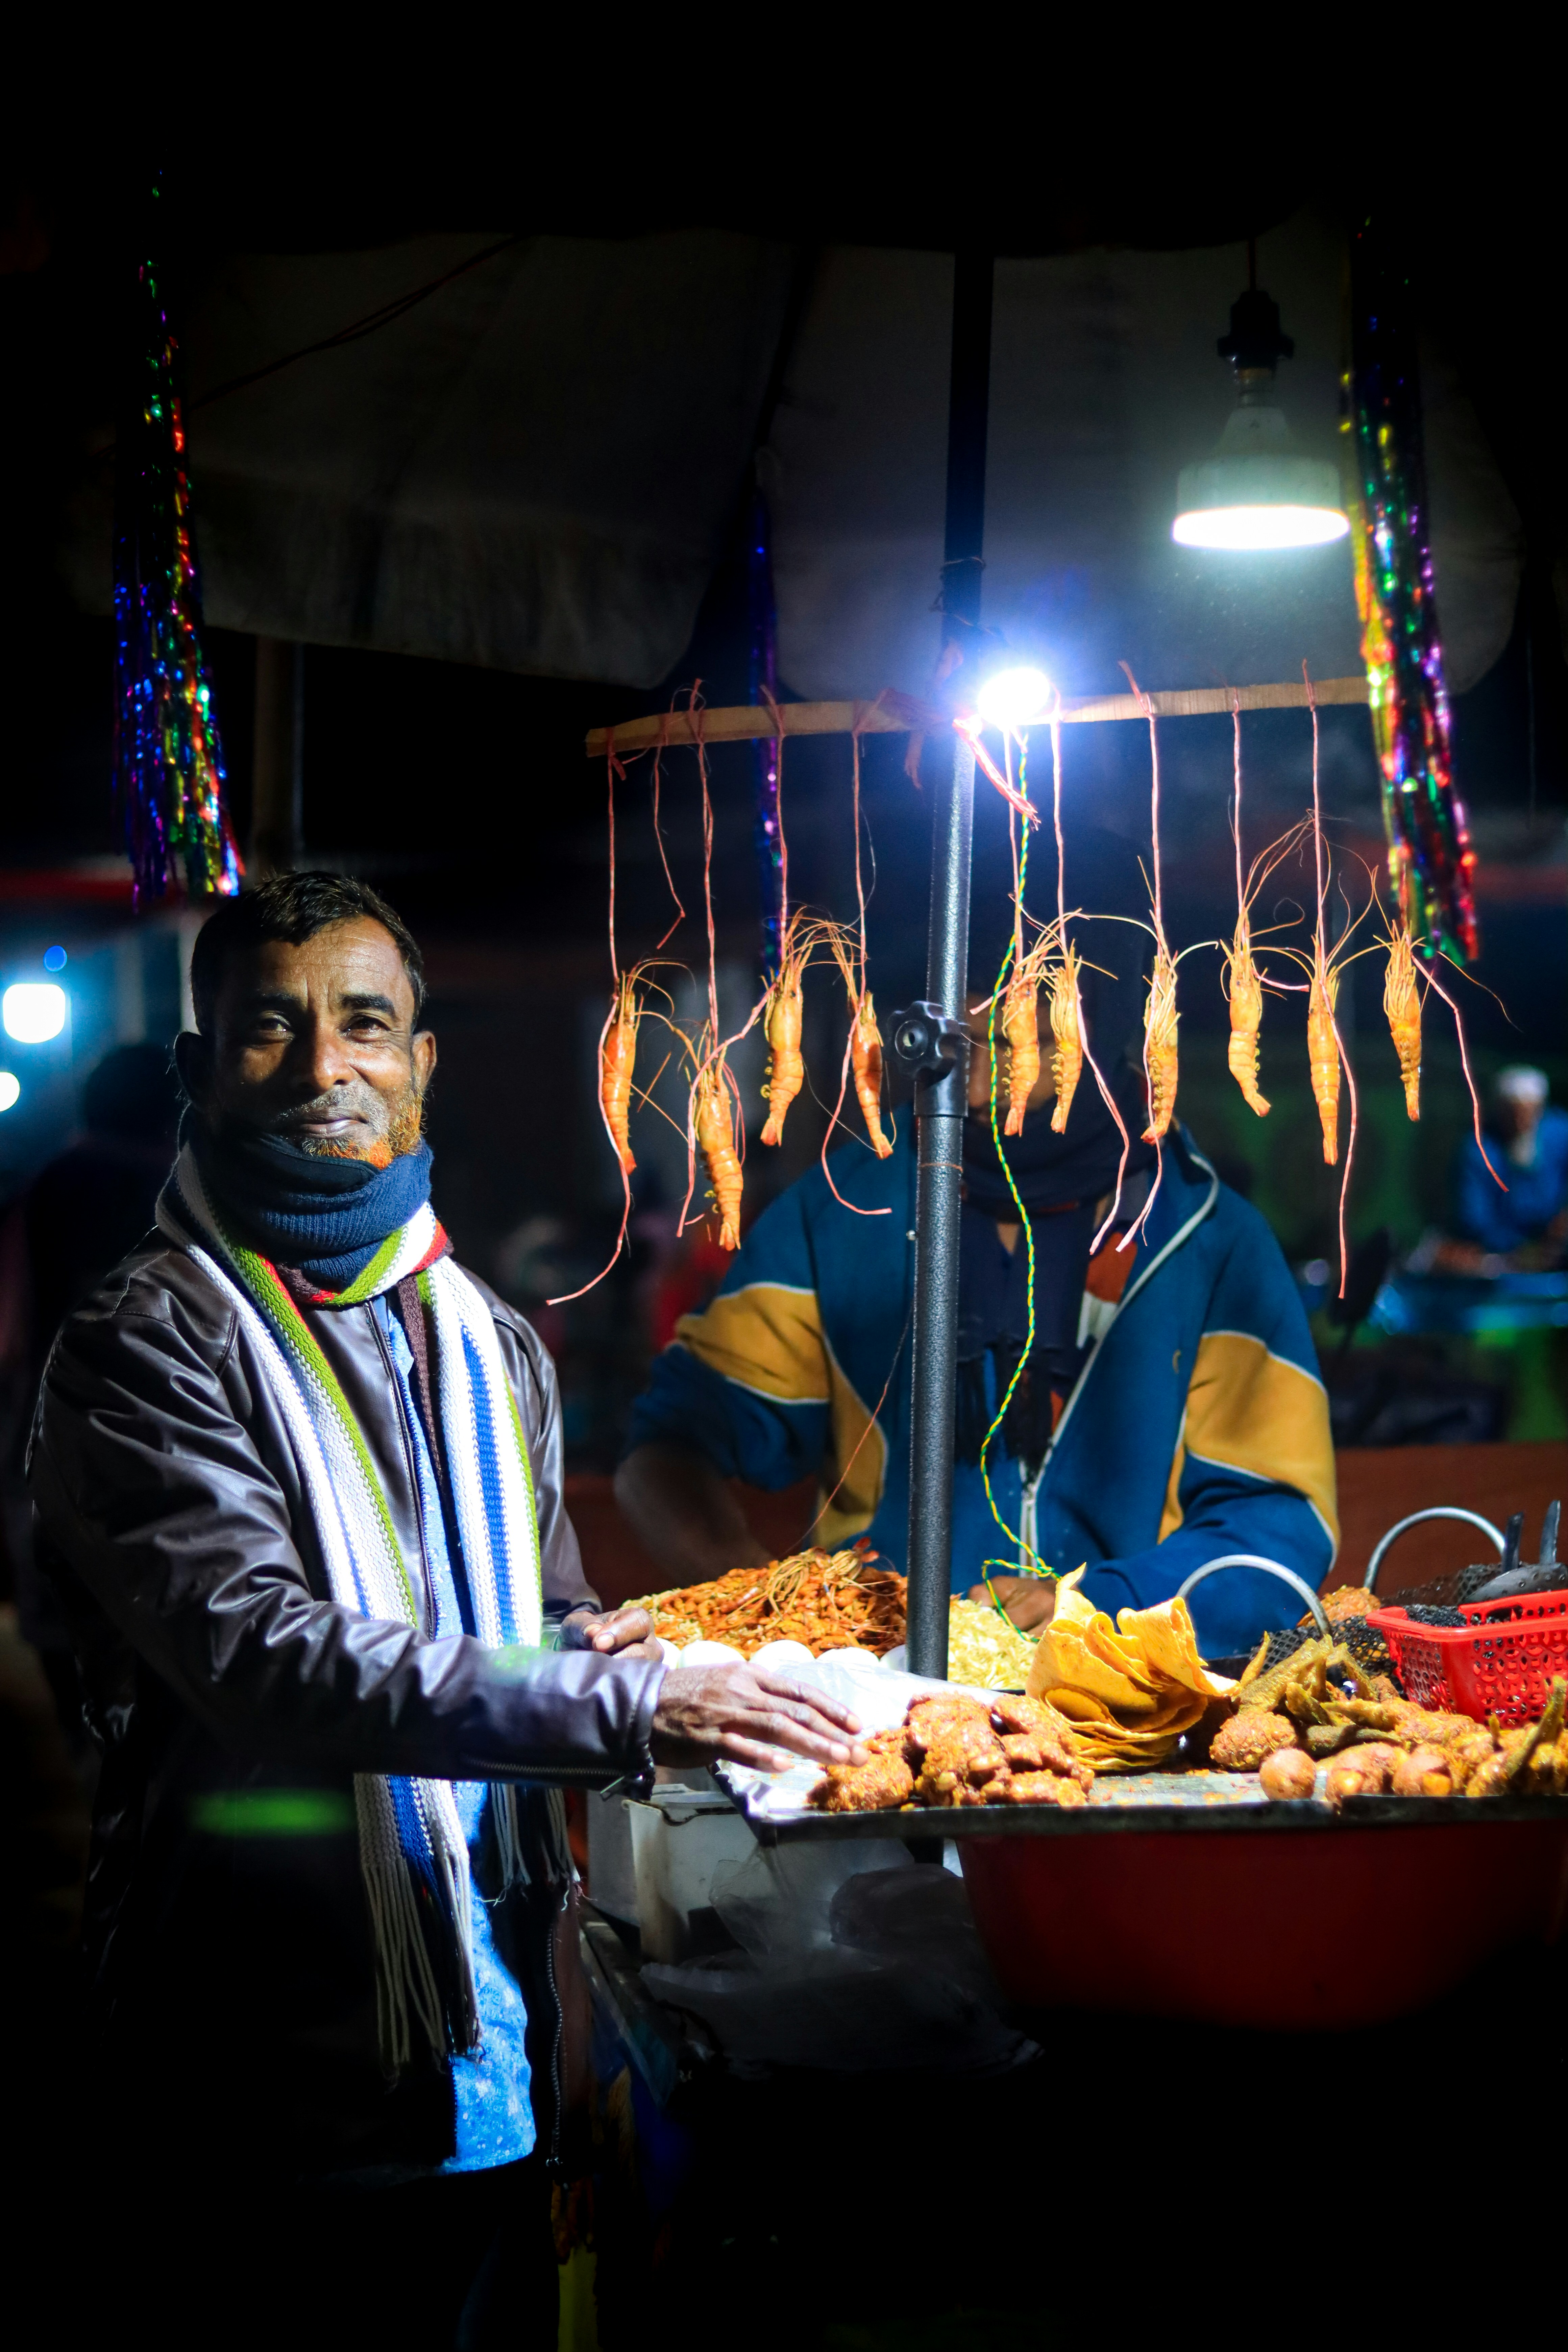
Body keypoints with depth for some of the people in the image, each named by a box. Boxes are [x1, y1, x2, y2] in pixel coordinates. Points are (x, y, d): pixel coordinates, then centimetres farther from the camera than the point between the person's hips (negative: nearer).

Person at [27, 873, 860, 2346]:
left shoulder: (492, 1346, 15)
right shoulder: (151, 1340, -10)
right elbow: (255, 1649, -22)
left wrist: (595, 1646, 0)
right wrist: (623, 1708, -25)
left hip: (489, 2047, 7)